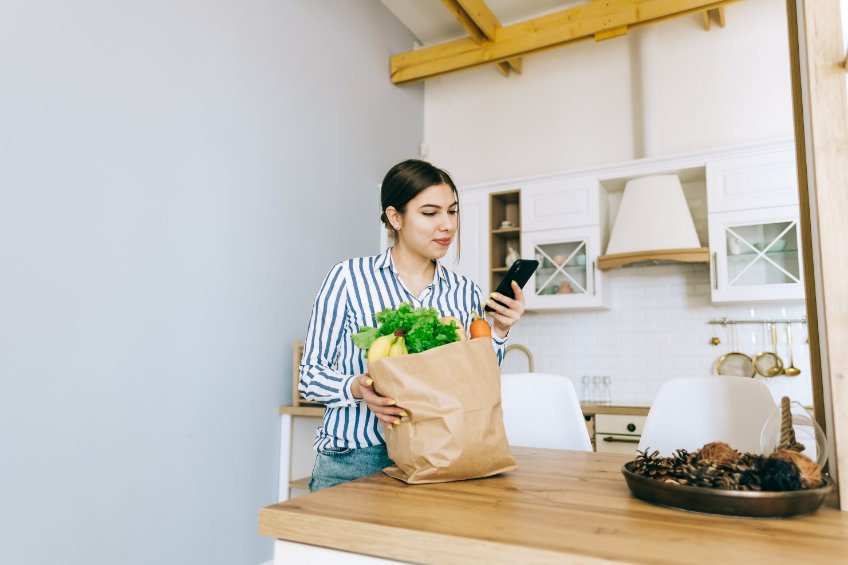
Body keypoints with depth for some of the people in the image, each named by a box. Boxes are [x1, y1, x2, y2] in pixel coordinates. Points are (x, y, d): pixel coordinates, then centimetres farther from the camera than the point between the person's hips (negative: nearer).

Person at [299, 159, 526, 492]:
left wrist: (498, 332, -4)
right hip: (353, 462, -2)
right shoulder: (349, 278, -4)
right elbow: (311, 375, -2)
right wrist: (357, 388, -20)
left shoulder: (466, 295, 5)